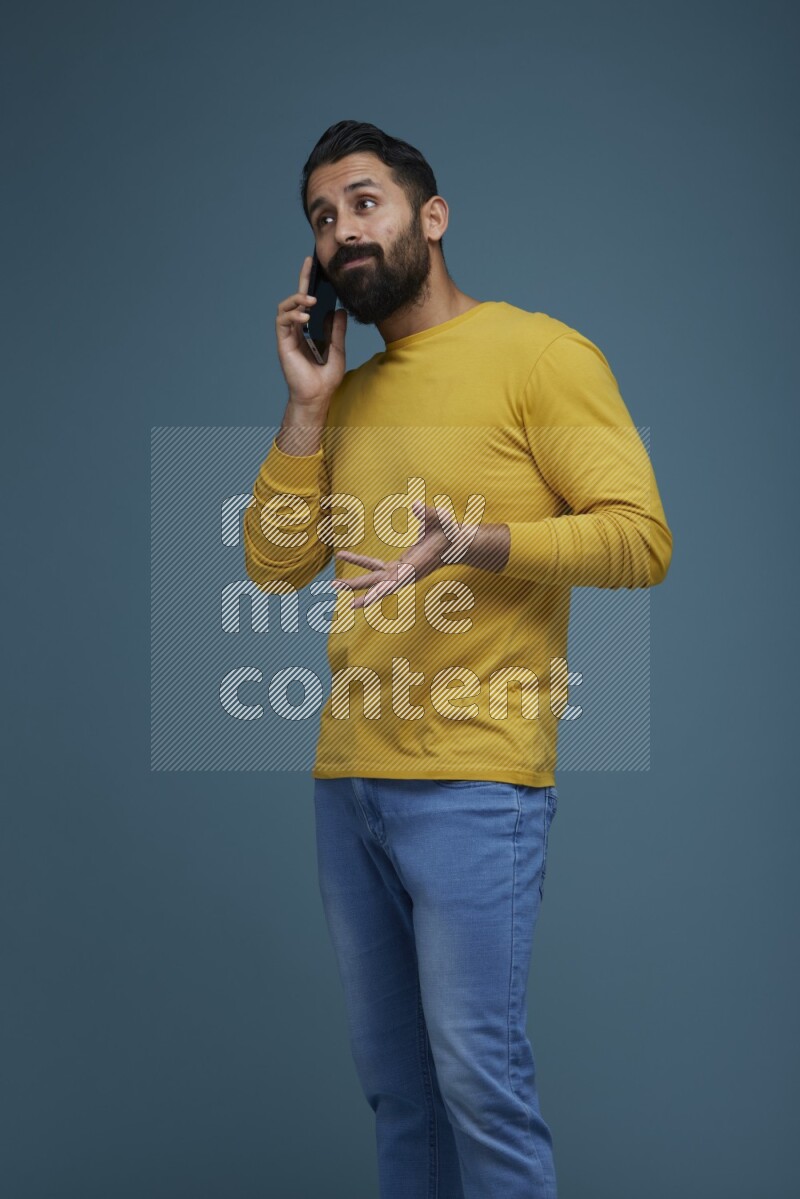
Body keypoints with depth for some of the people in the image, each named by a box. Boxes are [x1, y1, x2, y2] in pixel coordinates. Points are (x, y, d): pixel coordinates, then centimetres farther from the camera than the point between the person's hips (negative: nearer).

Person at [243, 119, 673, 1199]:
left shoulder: (538, 353, -4)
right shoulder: (350, 393, 18)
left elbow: (642, 537, -12)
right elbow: (274, 562, 12)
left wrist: (476, 543, -26)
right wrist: (308, 403, 3)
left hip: (471, 783, -7)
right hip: (347, 776, 7)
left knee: (478, 1074, -7)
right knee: (391, 1077, 13)